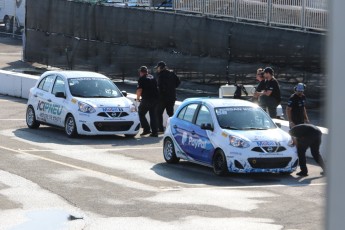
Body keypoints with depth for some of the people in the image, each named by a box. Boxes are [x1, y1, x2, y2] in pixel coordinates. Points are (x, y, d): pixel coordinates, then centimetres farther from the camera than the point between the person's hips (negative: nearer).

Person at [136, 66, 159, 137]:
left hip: (146, 99, -6)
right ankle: (154, 132, 8)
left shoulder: (142, 79, -4)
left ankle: (146, 129, -1)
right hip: (155, 98, 6)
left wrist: (138, 97, 3)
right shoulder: (152, 78, 16)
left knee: (141, 114, 9)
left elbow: (139, 89, -14)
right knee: (153, 115, 12)